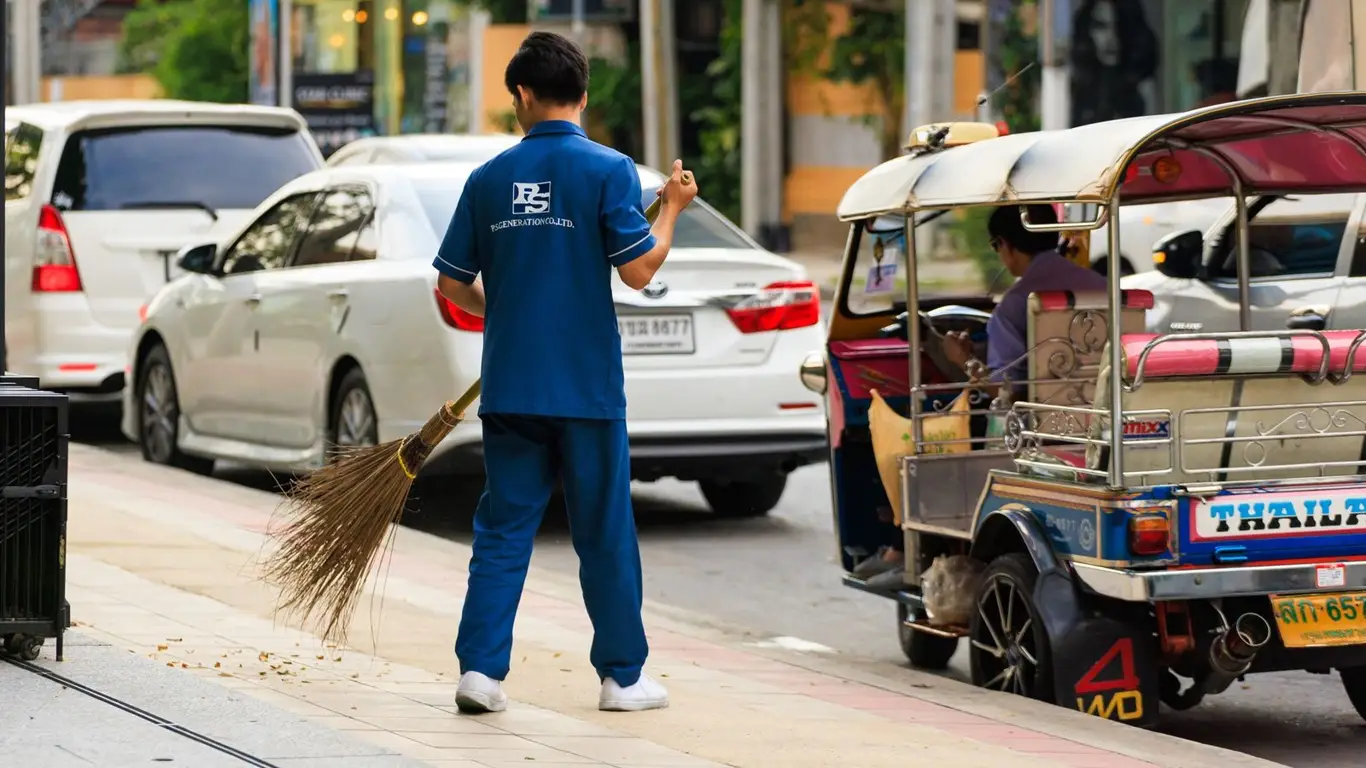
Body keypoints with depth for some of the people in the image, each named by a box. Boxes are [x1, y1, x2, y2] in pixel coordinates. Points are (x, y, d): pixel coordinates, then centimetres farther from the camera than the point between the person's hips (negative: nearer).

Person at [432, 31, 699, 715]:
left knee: (503, 527, 7)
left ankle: (480, 666, -2)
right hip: (587, 389, -2)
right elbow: (638, 270, -11)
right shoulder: (608, 171, -7)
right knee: (605, 534, 7)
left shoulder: (489, 179, 3)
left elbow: (453, 284, 7)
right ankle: (622, 677, 14)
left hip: (510, 386, 2)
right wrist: (672, 207, 5)